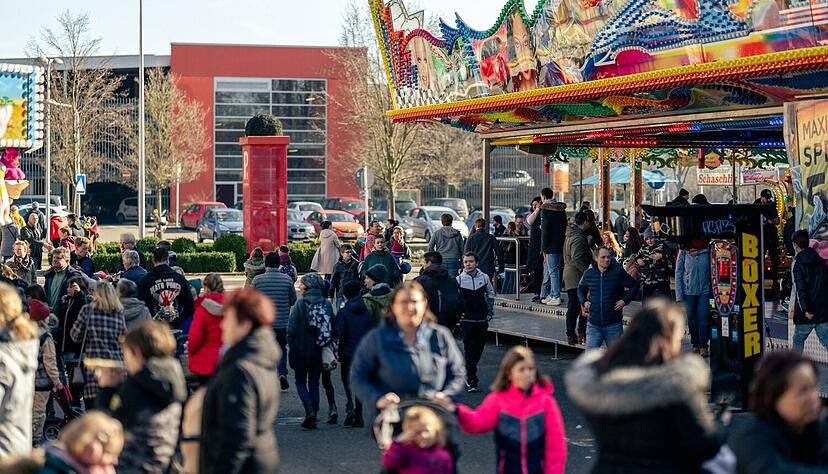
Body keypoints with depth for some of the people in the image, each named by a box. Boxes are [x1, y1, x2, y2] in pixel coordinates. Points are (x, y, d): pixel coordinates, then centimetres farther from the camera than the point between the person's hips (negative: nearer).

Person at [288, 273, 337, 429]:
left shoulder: (300, 304, -12)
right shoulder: (326, 305, 0)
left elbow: (292, 328, -12)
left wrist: (291, 345, 1)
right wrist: (328, 344, 13)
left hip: (302, 351, -4)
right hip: (319, 351, 4)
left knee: (300, 381, 9)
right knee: (314, 383, 13)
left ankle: (309, 410, -11)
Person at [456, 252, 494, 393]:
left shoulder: (484, 277, 1)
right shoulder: (459, 280, -6)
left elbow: (490, 294, 15)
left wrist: (490, 312, 10)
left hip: (482, 319, 3)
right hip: (467, 320, -3)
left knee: (479, 348, 11)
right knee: (469, 348, -11)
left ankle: (469, 372, 34)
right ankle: (472, 381, -10)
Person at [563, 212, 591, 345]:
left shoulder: (570, 235, 15)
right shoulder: (578, 238, -17)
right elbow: (577, 259, -23)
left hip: (569, 275, 10)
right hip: (577, 277, -10)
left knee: (572, 307, 11)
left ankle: (571, 335, 12)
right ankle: (582, 333, -4)